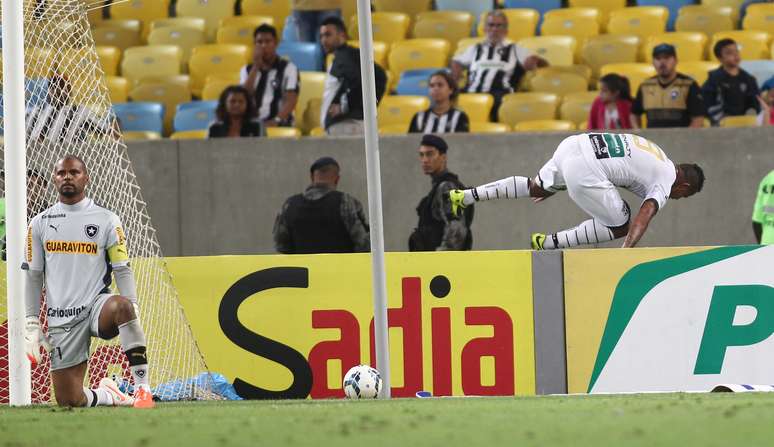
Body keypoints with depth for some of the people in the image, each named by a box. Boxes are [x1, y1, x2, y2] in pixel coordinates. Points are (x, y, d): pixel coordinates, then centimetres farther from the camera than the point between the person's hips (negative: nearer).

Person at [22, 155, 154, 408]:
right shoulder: (40, 224, 8)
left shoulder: (106, 220, 3)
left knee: (122, 307, -40)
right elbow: (33, 276, 11)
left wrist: (133, 310, -13)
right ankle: (108, 395, 30)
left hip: (97, 305, -2)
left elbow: (122, 271, 2)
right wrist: (32, 324, 4)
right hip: (61, 319, 2)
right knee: (69, 401, -5)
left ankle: (142, 388, -35)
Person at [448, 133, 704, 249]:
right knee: (620, 227, 5)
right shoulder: (664, 186, 3)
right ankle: (549, 244, 2)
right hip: (584, 172, -8)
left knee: (537, 187, 32)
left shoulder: (658, 157, 27)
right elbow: (643, 217, -15)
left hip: (574, 144, 8)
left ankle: (466, 196, 25)